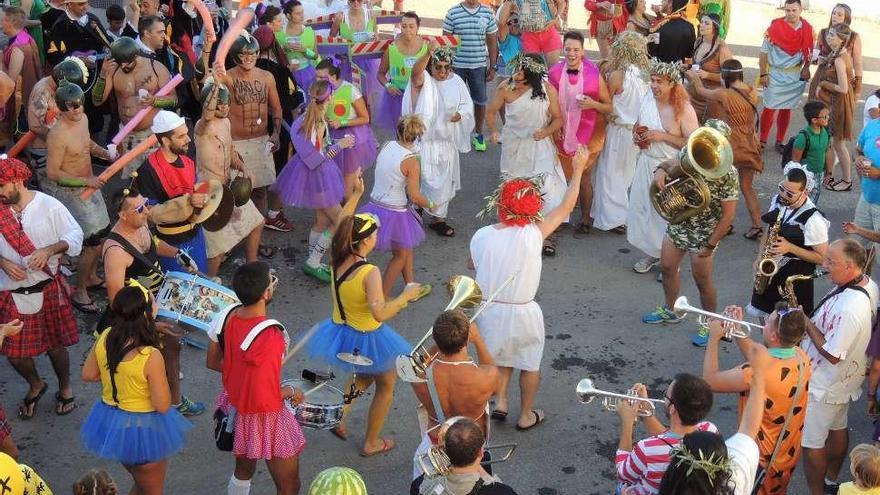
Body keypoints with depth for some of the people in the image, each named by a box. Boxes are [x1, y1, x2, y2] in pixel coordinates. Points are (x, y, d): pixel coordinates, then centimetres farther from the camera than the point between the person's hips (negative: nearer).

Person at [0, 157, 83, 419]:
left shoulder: (48, 205, -12)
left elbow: (75, 235, -8)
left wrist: (49, 250, -22)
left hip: (48, 289, -2)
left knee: (55, 345, 13)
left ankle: (65, 388, 38)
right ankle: (35, 385, 39)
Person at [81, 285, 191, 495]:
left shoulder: (105, 337, -14)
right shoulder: (151, 357, -32)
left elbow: (88, 375, 3)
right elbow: (162, 405, -23)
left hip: (110, 422, 6)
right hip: (142, 429, -6)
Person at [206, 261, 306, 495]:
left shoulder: (228, 316, -11)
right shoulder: (270, 336, -34)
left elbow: (213, 362, 4)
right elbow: (263, 395, -30)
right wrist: (292, 392, -12)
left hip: (235, 408, 8)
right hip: (265, 420, -8)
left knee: (243, 471, 31)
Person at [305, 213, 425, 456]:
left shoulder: (336, 262, -11)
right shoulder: (369, 272, -32)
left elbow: (343, 223, 7)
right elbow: (380, 313, -39)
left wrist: (355, 194, 11)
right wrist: (406, 295, -27)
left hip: (340, 331, 7)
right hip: (367, 340, -7)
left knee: (364, 376, 35)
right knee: (386, 386, 22)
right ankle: (371, 443, 32)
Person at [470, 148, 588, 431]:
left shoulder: (481, 236, -14)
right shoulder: (534, 235, -22)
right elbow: (566, 206, -11)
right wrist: (578, 169, -2)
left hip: (488, 309, 3)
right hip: (521, 312, -3)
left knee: (501, 356, 31)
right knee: (530, 365, 21)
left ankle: (500, 401, 28)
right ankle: (526, 416, 34)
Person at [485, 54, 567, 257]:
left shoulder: (548, 90, -11)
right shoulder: (506, 88, -11)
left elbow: (558, 118, -4)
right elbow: (491, 112, 2)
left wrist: (546, 131, -21)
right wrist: (492, 131, -10)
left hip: (540, 147, -1)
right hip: (514, 147, 1)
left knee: (546, 188, -9)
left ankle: (543, 234, 8)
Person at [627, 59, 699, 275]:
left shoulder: (684, 109, -19)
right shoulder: (648, 99, -1)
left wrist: (662, 136, -25)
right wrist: (637, 134, -6)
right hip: (646, 164, 6)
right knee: (643, 209, 15)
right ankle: (652, 253, 34)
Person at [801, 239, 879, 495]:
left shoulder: (849, 308, -38)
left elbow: (832, 354, -30)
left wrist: (806, 323, -23)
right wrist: (815, 319, 0)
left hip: (824, 385, -10)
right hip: (845, 378, 10)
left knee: (811, 443, 7)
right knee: (837, 428, 27)